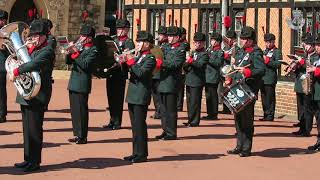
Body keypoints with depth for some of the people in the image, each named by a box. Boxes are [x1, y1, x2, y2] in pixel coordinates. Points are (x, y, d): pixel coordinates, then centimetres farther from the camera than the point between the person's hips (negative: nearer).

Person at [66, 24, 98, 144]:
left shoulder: (93, 50, -8)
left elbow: (85, 64, -20)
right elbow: (68, 62, 13)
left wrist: (75, 53, -19)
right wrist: (70, 51, -4)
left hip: (82, 84, -8)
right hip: (73, 83, 8)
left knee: (81, 110, -4)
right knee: (74, 110, 11)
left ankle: (83, 137, 1)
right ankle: (77, 134, 20)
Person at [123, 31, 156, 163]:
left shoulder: (150, 58, -10)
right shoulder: (138, 56, 16)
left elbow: (141, 73, -23)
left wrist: (131, 61, -19)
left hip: (141, 97, -9)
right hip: (132, 96, 9)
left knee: (139, 126, -5)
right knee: (135, 126, 12)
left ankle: (142, 154, 0)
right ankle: (136, 152, 19)